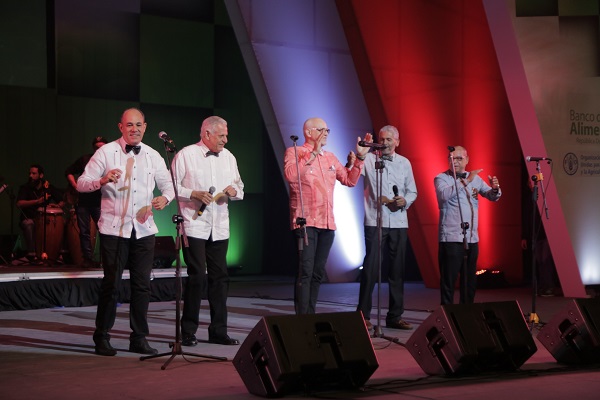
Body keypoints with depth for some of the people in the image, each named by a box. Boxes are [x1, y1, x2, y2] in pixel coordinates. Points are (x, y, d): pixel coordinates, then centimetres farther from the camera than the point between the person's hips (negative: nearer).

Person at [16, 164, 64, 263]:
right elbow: (19, 203, -15)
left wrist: (57, 205, -16)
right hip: (28, 218, -2)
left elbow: (62, 202, 9)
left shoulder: (49, 187, 7)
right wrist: (37, 201, -27)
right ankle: (31, 254, -33)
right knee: (28, 224, -36)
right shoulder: (25, 188, 1)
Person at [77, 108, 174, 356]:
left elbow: (169, 184, 17)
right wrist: (102, 180, -23)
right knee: (112, 284, -3)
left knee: (142, 284, 5)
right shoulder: (106, 152, -1)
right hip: (114, 228, -4)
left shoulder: (152, 156, 10)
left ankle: (139, 338, 14)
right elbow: (81, 184, -3)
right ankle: (102, 338, 8)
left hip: (143, 228, 4)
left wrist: (165, 197, -7)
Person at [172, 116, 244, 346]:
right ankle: (188, 331, 2)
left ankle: (218, 331, 15)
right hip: (194, 225, -6)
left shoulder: (228, 157, 14)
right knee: (197, 276, -8)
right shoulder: (186, 155, -3)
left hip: (220, 227, 6)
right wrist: (194, 194, -17)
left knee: (220, 277, 7)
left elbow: (239, 188, 20)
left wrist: (234, 191, -2)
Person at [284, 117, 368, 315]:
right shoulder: (294, 152, -1)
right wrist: (313, 153, -21)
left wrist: (359, 158, 6)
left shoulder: (330, 157, 18)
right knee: (305, 271, -12)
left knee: (318, 273, 10)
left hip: (327, 223, 7)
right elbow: (290, 175, -21)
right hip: (305, 222, -7)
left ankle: (310, 315, 18)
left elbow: (350, 180, 18)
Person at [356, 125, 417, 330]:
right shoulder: (369, 159, 0)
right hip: (374, 221, -4)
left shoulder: (405, 163, 12)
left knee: (397, 270, 8)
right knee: (371, 268, -8)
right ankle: (363, 315, -1)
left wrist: (405, 201, -5)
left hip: (399, 222, 4)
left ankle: (395, 316, 16)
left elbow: (412, 191, 17)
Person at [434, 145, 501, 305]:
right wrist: (465, 181, -26)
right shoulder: (441, 178, -1)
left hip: (472, 238, 5)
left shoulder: (475, 178, 15)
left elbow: (492, 196, 12)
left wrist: (495, 188, -11)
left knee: (470, 280, 10)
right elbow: (444, 195, -21)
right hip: (451, 238, -5)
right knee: (448, 280, -5)